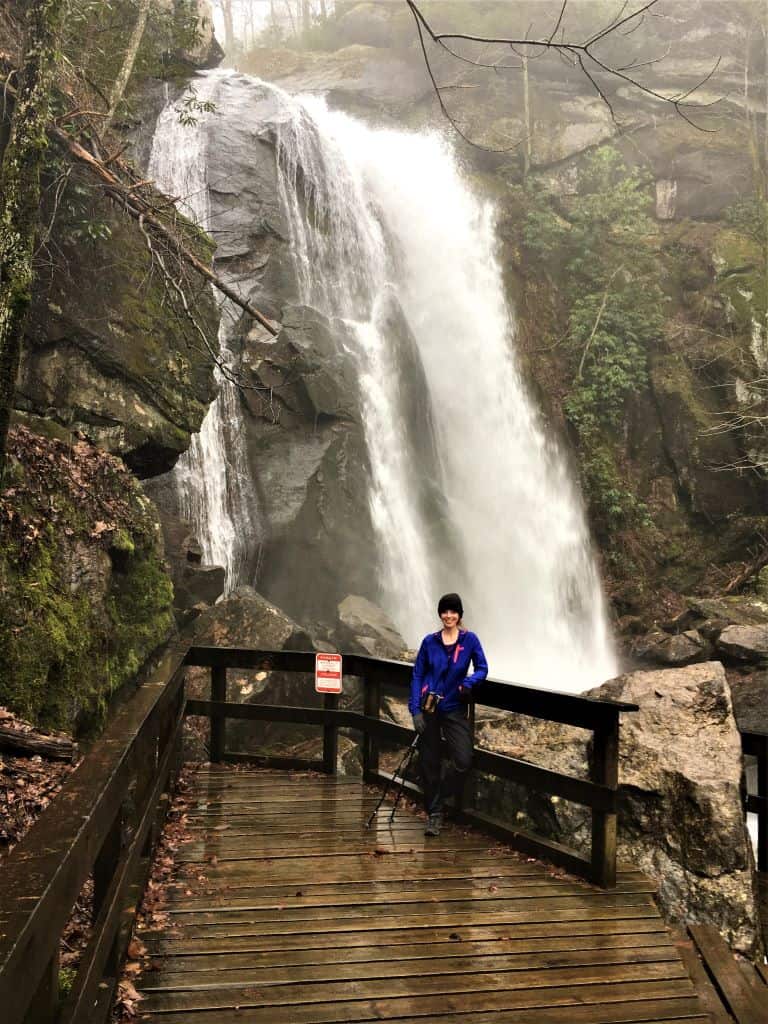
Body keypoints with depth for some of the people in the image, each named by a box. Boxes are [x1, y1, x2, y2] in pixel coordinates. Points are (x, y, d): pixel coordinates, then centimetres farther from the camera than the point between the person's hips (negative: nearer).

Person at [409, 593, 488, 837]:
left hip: (455, 709, 0)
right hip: (429, 709, 1)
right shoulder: (430, 641, 1)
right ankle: (434, 814, 19)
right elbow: (417, 675, 3)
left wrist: (469, 682, -18)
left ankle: (445, 794, 17)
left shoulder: (469, 640, 0)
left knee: (463, 760, -12)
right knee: (429, 762, 5)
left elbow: (482, 668, 4)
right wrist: (415, 709, -4)